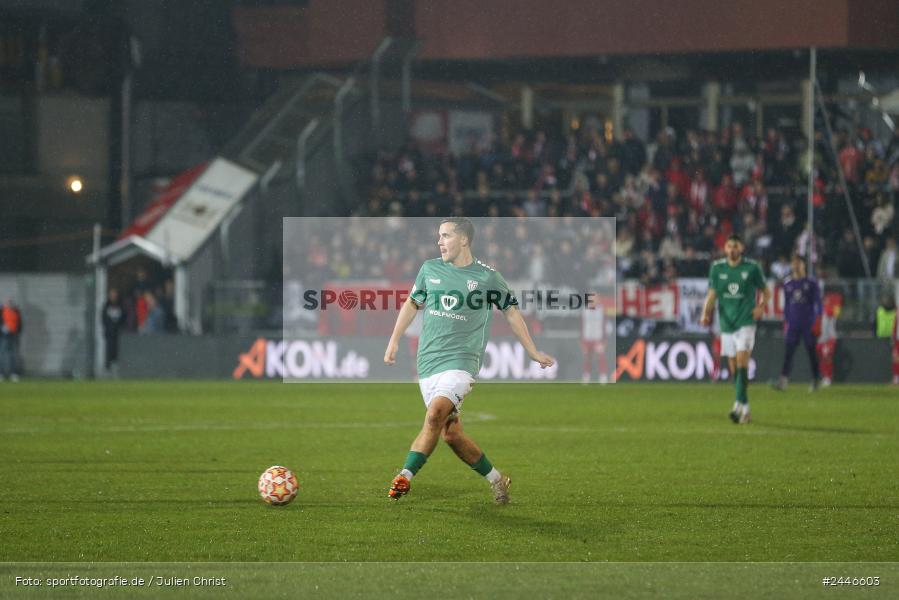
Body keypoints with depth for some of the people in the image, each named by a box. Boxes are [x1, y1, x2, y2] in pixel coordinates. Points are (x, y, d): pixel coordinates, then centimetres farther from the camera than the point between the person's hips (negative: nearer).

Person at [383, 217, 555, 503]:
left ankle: (404, 478, -29)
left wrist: (533, 352, 17)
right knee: (451, 434, 2)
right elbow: (412, 303, 25)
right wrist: (394, 341, 19)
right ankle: (496, 480, 19)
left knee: (435, 415, -27)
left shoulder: (487, 278, 0)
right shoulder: (429, 269, 10)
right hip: (428, 361, 4)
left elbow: (511, 312, 13)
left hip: (460, 361, -4)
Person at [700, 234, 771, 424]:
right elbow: (712, 294, 7)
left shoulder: (752, 267, -1)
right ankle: (745, 409, 18)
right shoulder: (717, 268, 5)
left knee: (742, 362, -17)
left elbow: (766, 292, 8)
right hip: (726, 323, 4)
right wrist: (706, 314, -10)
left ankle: (739, 406, -22)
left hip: (745, 322, -4)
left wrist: (761, 307, -11)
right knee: (734, 366, 7)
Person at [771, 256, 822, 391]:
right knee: (788, 352, -10)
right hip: (793, 323, 3)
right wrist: (786, 322, 14)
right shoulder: (787, 284, 11)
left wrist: (818, 321, -7)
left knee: (812, 352, 3)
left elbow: (818, 303, 0)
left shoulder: (811, 283, 0)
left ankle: (816, 380, 18)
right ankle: (783, 380, -18)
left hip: (809, 324, -3)